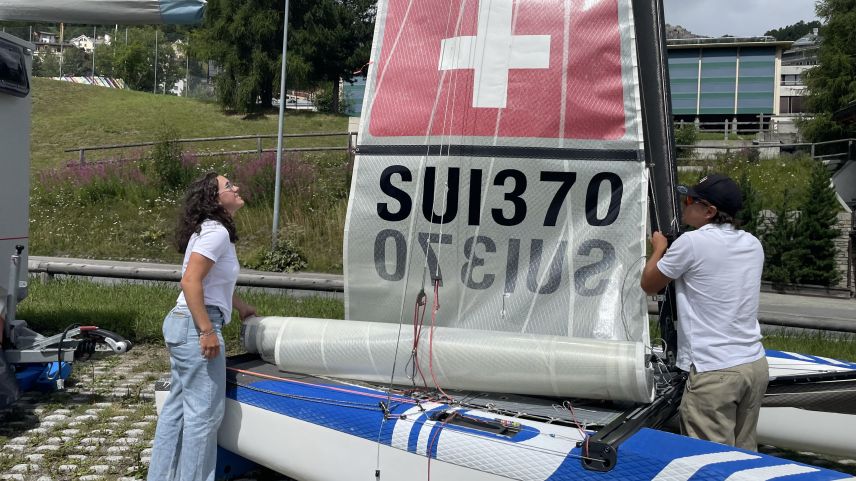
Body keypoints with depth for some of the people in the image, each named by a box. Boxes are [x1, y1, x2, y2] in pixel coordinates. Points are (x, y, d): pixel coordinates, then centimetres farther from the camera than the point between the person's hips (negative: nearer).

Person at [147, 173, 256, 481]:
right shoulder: (216, 232, -15)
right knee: (204, 412, -3)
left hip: (182, 325, 10)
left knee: (177, 408, 16)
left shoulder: (212, 230, 16)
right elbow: (190, 282, -23)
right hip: (196, 326, -10)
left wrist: (239, 306, 37)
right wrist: (207, 331, -24)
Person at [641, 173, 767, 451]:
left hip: (713, 374, -7)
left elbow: (648, 285, 1)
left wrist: (659, 248, 18)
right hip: (756, 365, 7)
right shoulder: (753, 244, 8)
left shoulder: (692, 243, -12)